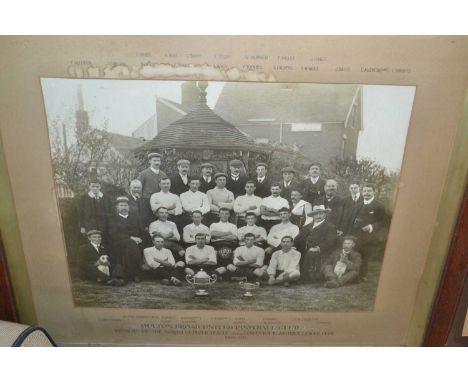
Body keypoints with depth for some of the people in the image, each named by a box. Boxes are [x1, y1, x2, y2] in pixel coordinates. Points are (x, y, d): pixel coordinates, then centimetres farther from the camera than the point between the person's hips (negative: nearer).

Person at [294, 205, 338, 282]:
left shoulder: (330, 227, 7)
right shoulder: (306, 227, 24)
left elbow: (330, 241, -8)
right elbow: (297, 240, 17)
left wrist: (318, 248, -18)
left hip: (320, 255, -5)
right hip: (306, 257, 5)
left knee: (316, 278, -15)